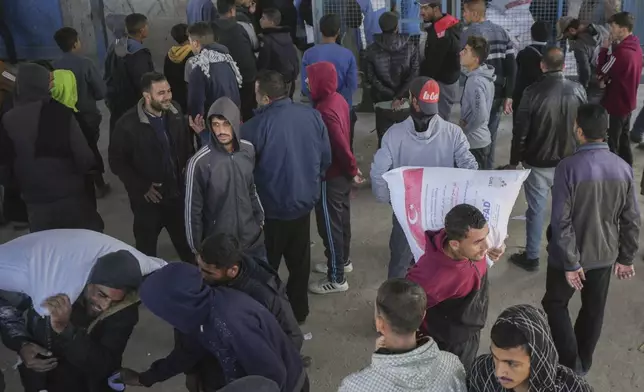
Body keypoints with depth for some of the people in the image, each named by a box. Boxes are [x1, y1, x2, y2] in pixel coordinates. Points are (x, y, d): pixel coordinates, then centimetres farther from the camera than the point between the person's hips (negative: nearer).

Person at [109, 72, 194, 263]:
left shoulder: (175, 115, -5)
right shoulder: (128, 124, -17)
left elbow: (186, 148, 9)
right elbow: (117, 162, -11)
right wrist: (142, 187, -15)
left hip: (178, 193, 3)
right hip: (148, 198, -3)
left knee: (187, 244, 19)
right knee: (147, 248, 16)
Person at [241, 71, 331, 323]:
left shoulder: (257, 125, -23)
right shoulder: (313, 116, -9)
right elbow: (326, 158, 1)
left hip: (271, 207, -4)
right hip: (304, 202, 5)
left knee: (266, 266, 15)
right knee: (300, 262, 21)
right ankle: (298, 311, 36)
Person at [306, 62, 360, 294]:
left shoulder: (325, 111, -27)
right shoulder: (338, 100, 2)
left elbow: (340, 145, -26)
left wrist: (353, 170, -12)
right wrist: (351, 170, 15)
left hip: (330, 176, -9)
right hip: (341, 173, 9)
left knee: (329, 224, 2)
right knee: (341, 218, 22)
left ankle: (336, 279, 14)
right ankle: (343, 261, 41)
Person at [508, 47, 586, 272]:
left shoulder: (533, 92, -17)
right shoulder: (578, 90, -5)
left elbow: (520, 131, -13)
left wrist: (514, 161, -1)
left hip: (538, 162, -3)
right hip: (569, 161, 3)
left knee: (536, 209, 6)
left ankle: (531, 257, 16)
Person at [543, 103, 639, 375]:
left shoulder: (569, 167, -23)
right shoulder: (623, 168, -8)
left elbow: (561, 221, -23)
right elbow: (631, 219, -2)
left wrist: (571, 262, -15)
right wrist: (626, 257, 9)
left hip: (571, 256, -4)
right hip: (605, 254, 5)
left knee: (555, 304, 16)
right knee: (593, 309, 20)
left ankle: (570, 364, 13)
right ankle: (582, 363, 37)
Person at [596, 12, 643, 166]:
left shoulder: (621, 52, -27)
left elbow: (601, 73, -17)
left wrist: (604, 49, -10)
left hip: (617, 103, -10)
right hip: (628, 101, 10)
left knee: (611, 142, 3)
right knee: (623, 138, 21)